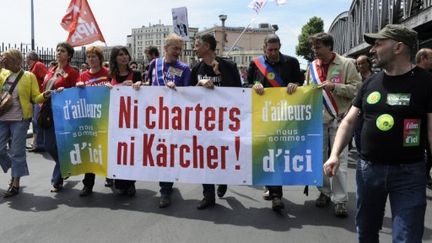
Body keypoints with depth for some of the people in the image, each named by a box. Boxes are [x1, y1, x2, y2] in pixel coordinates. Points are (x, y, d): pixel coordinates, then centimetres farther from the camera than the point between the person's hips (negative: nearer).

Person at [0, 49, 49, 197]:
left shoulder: (29, 76, -3)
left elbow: (35, 97, -4)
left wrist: (44, 96, -27)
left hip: (19, 120, -5)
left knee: (17, 152, 1)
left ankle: (16, 184, 11)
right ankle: (15, 172, 31)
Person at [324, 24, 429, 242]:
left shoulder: (424, 82, -7)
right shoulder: (370, 83, 6)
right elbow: (349, 121, 7)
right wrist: (335, 154, -6)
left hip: (408, 173, -4)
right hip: (368, 169, 5)